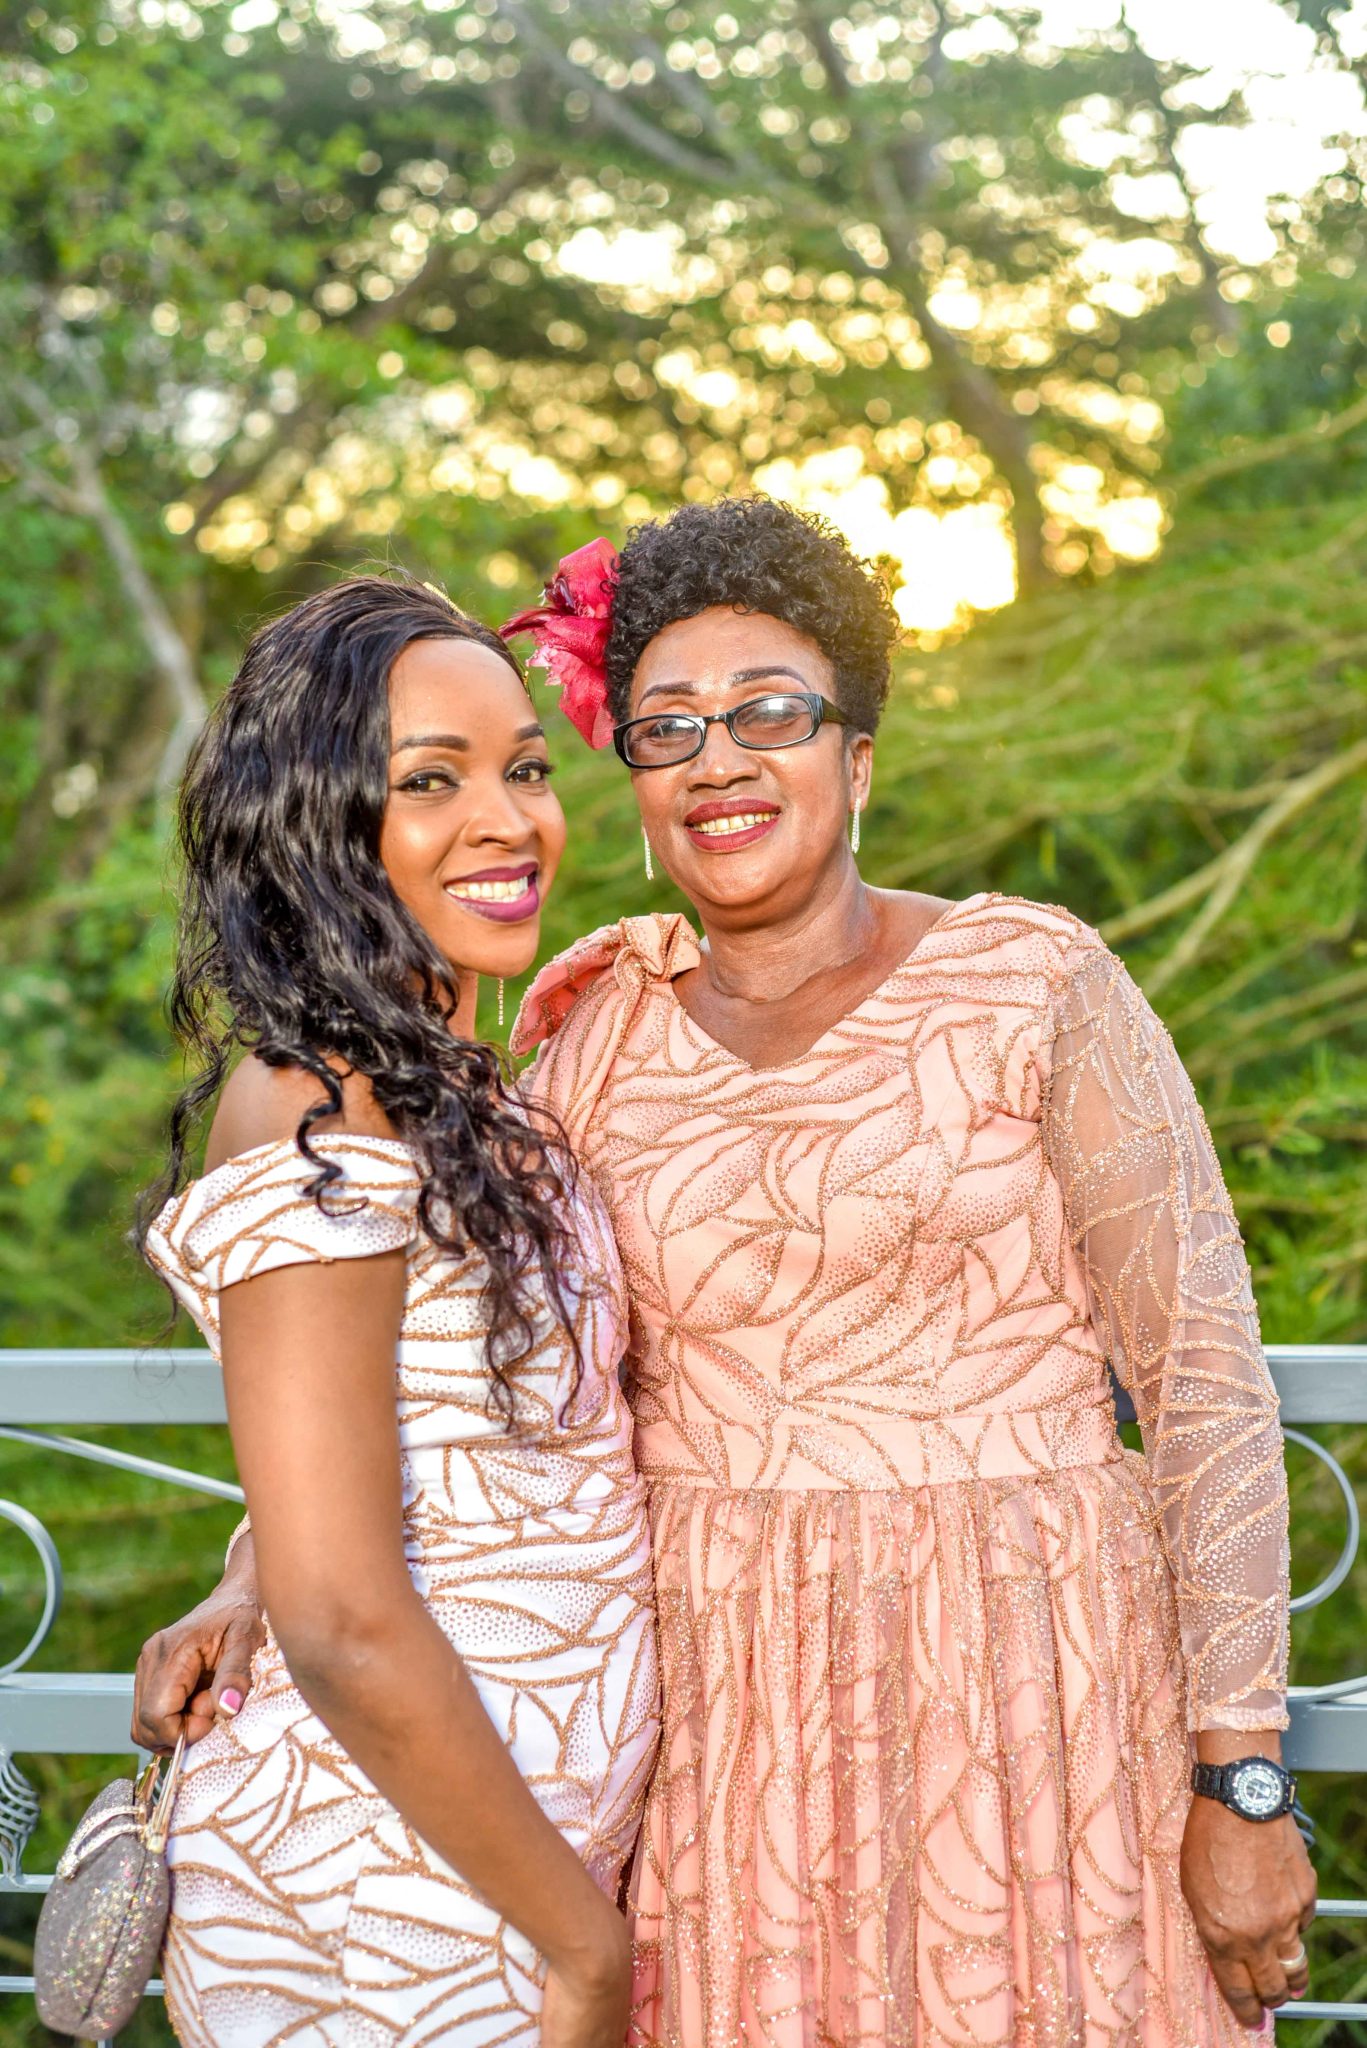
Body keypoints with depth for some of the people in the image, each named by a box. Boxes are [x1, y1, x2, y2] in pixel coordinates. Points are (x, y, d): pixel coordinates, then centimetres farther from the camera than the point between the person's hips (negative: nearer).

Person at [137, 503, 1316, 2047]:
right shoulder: (605, 1043, 6)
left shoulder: (1035, 989, -6)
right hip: (719, 1709, 3)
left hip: (1015, 1681, -3)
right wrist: (259, 1585, -7)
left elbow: (1205, 1380, -7)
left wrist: (1245, 1784, -10)